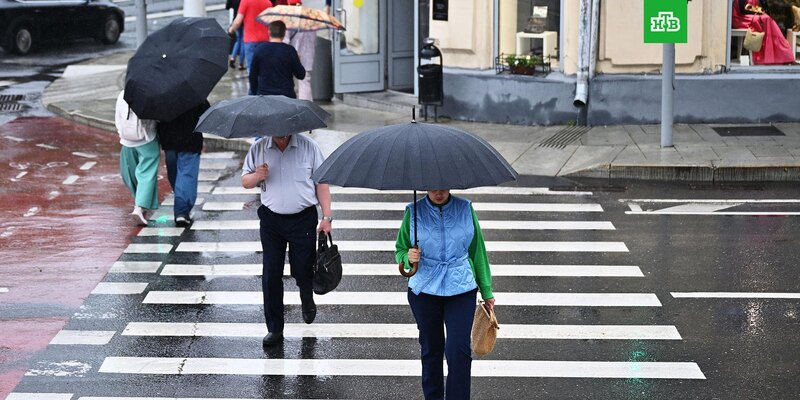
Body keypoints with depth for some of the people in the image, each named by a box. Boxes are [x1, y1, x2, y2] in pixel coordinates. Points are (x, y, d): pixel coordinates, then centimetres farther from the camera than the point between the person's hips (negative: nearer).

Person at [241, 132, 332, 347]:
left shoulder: (309, 147, -3)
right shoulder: (258, 149, 2)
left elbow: (322, 183, 0)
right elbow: (245, 181, 9)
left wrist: (326, 217, -5)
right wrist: (257, 176, -15)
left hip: (303, 218, -2)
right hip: (271, 219, 2)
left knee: (302, 270, 5)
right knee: (271, 275, 0)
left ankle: (307, 300, 41)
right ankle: (275, 329, 9)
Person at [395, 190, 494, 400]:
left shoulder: (465, 209, 1)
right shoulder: (414, 212, 0)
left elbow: (477, 251, 9)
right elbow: (399, 250, 8)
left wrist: (486, 290, 13)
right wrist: (408, 258, -16)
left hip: (461, 289, -1)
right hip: (424, 290, 1)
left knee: (459, 350, -11)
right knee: (431, 349, 10)